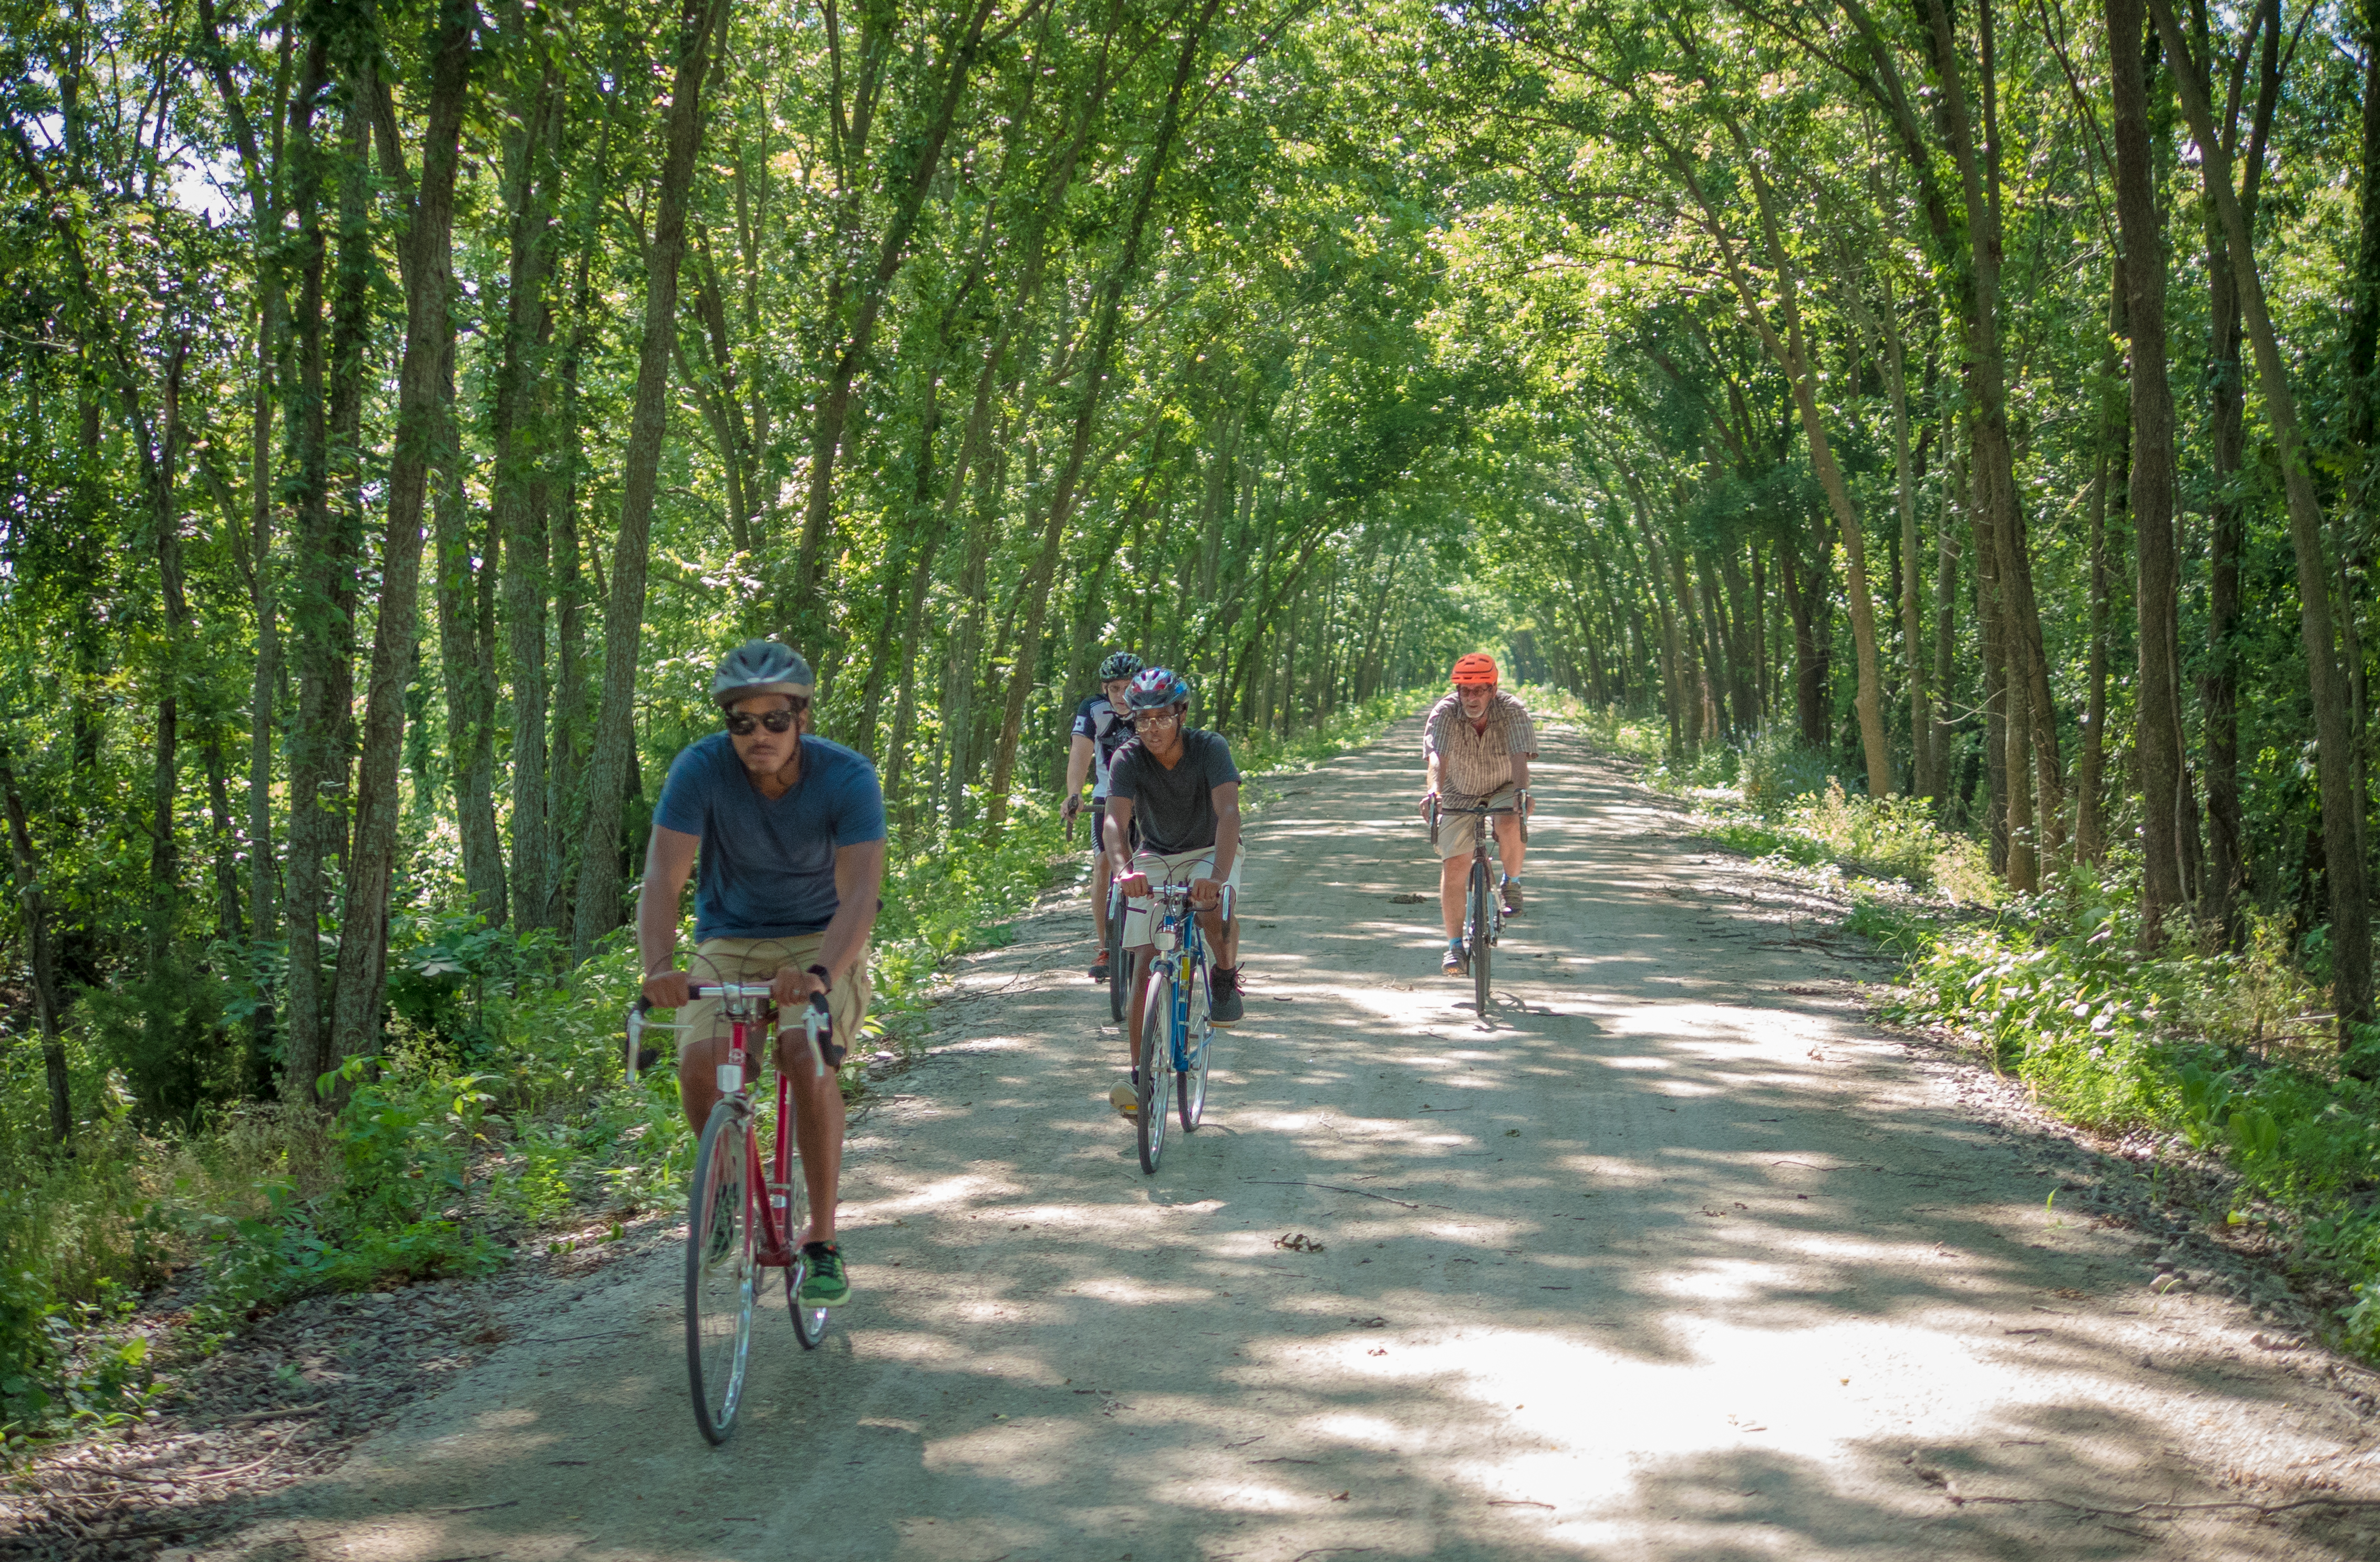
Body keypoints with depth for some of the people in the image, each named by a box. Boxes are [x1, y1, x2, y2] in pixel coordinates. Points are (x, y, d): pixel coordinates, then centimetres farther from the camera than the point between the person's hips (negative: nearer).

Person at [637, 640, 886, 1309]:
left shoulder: (847, 777, -21)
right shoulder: (701, 769, -18)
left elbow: (859, 892, -31)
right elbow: (662, 878, -26)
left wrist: (821, 972, -50)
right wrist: (659, 966, -45)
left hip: (822, 943, -1)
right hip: (730, 944, 2)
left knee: (806, 1058, -30)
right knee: (699, 1063, -24)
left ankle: (822, 1238, -15)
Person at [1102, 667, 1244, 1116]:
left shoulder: (1210, 749, -25)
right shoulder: (1128, 760, -20)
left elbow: (1228, 813, -38)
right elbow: (1116, 821, -33)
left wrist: (1218, 875, -55)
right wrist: (1124, 870, -55)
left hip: (1210, 851, -2)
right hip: (1155, 859, 2)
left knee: (1215, 910, -36)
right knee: (1144, 964, -9)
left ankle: (1226, 976, -6)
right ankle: (1139, 1075, -4)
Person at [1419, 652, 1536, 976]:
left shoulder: (1512, 712, -24)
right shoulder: (1444, 714, -23)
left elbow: (1520, 758, -37)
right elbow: (1437, 758, -37)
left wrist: (1522, 791, -56)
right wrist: (1433, 791, -56)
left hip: (1504, 791, -1)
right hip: (1460, 794, 1)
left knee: (1510, 832, -32)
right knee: (1454, 865, -11)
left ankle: (1512, 883, 0)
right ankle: (1455, 945, -4)